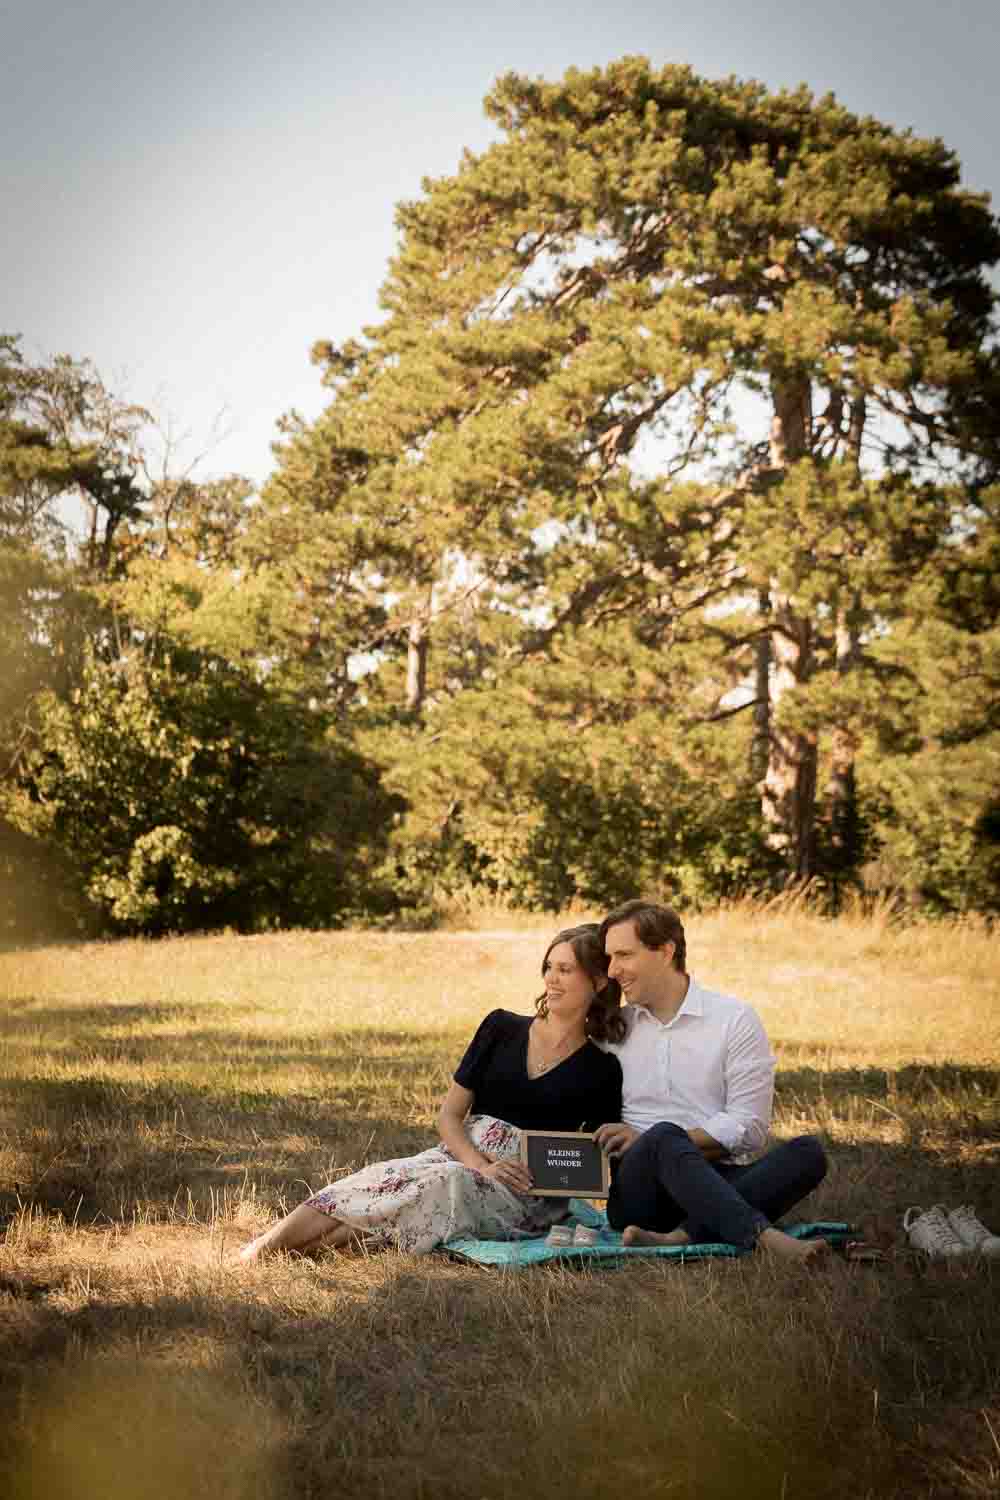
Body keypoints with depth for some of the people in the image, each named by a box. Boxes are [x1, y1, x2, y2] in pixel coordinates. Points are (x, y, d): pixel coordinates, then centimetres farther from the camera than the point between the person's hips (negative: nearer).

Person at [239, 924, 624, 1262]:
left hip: (530, 1194, -3)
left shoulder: (602, 1069, 3)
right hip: (460, 1156, 3)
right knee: (388, 1177, -32)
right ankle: (264, 1246, -48)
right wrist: (482, 1165, -11)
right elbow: (449, 1115, 7)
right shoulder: (502, 1027, 12)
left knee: (442, 1183, -37)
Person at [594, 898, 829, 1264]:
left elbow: (749, 1128, -3)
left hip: (719, 1184, 0)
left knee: (808, 1152, -25)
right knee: (665, 1136, -32)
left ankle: (681, 1236, -40)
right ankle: (764, 1237, -45)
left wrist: (646, 1138, -9)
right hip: (638, 1189, 0)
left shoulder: (736, 1020, 6)